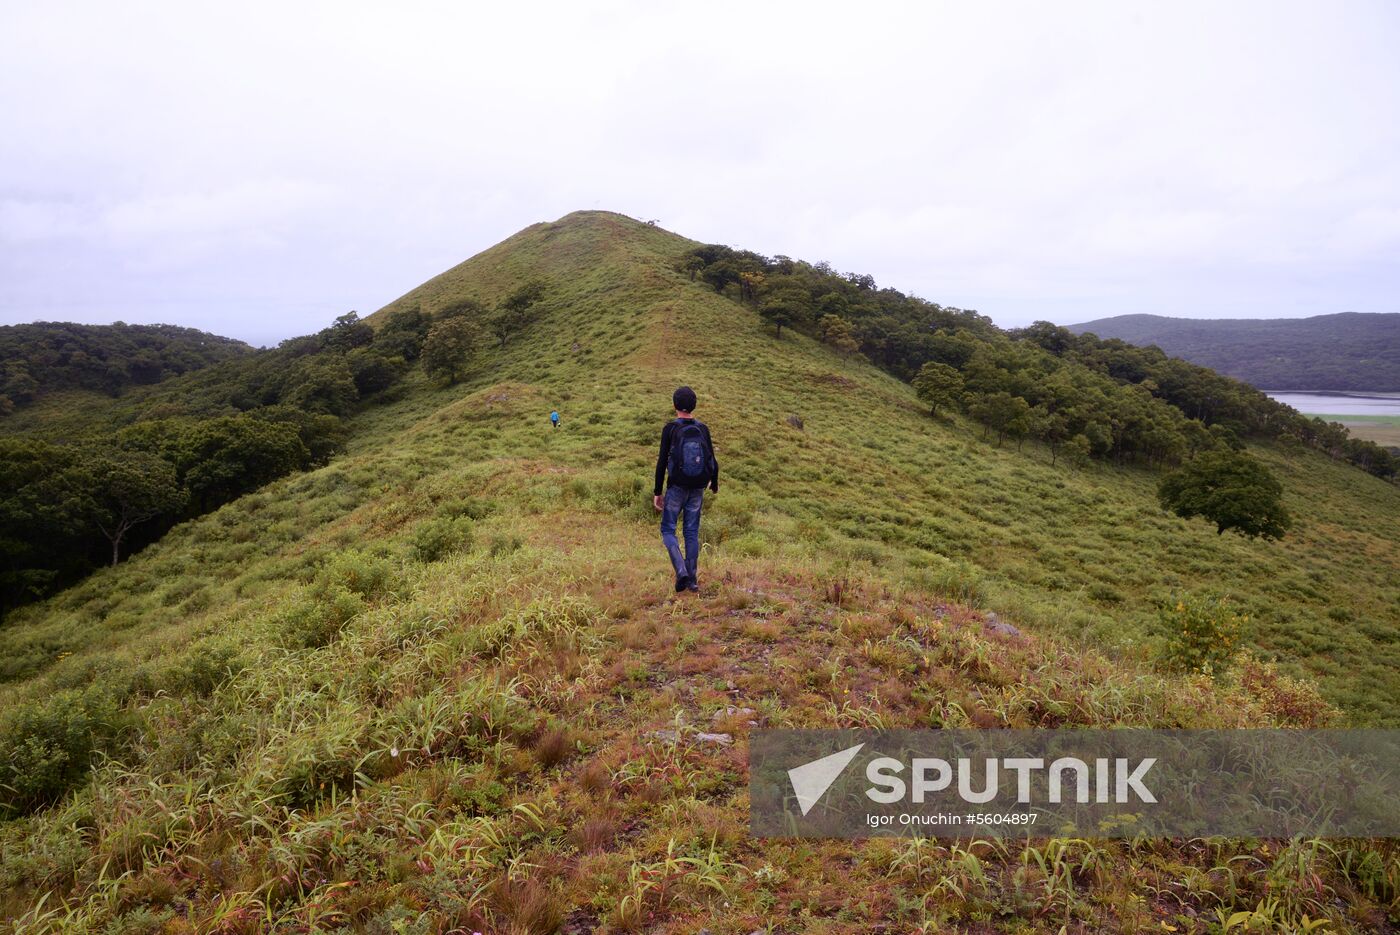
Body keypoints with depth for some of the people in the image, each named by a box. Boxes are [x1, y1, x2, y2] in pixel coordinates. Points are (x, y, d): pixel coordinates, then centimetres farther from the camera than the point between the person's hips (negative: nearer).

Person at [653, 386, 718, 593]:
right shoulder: (702, 429, 0)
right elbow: (712, 461, 2)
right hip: (697, 489, 3)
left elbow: (662, 462, -11)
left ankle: (681, 572, -11)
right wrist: (714, 484, 22)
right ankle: (692, 579, 13)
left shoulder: (670, 428, -11)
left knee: (668, 531, 8)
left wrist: (657, 492, -4)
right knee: (692, 532, 12)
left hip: (677, 487, -3)